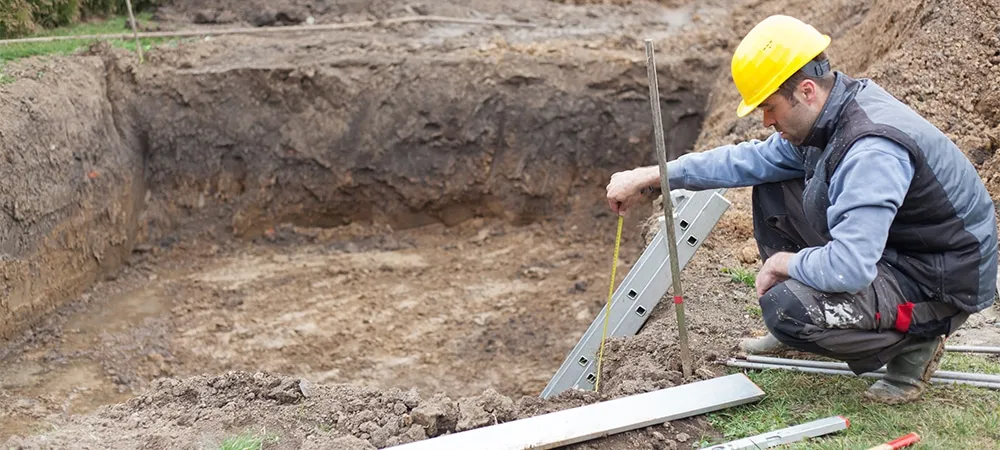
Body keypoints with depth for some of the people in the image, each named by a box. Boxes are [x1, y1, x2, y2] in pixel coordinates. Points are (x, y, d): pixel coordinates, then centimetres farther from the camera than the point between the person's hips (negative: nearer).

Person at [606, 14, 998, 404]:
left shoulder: (872, 151, -33)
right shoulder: (825, 115, -4)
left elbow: (848, 268, -40)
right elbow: (752, 159, 5)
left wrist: (784, 262, -19)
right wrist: (647, 177, 2)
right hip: (885, 245, 9)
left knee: (786, 309, -28)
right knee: (771, 191, 7)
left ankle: (914, 342, -3)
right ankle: (794, 330, 18)